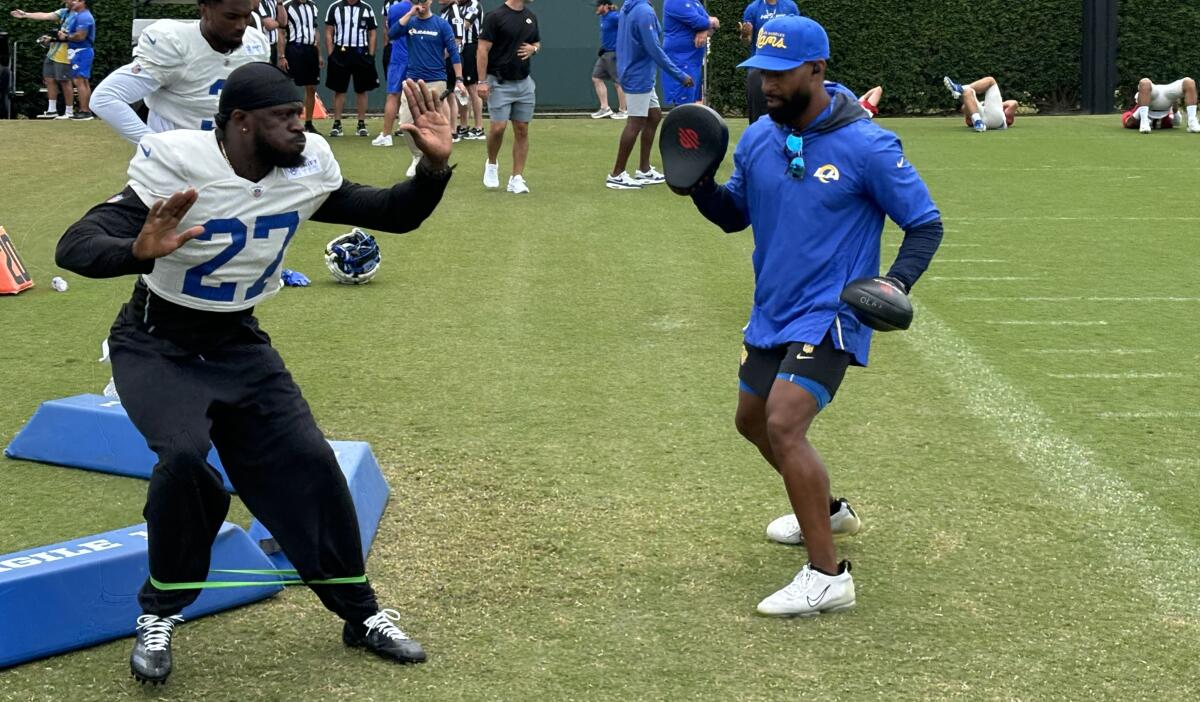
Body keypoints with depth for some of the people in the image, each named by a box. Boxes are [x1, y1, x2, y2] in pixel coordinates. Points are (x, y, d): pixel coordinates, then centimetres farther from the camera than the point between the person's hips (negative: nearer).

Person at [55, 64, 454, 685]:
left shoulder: (304, 172, -10)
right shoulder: (178, 166, -25)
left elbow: (393, 215, -1)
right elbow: (73, 248, -32)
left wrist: (434, 167, -21)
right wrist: (138, 251, -53)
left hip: (239, 346, 5)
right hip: (157, 346, -4)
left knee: (308, 461, -4)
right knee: (184, 456, -28)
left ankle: (361, 613, 16)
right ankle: (159, 617, -4)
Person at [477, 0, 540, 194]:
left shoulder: (531, 17, 9)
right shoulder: (495, 16, -10)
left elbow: (537, 42, 23)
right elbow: (483, 50, -11)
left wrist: (533, 49, -1)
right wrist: (482, 81, -14)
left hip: (524, 83, 6)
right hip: (499, 83, -5)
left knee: (522, 130, 3)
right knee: (498, 127, -12)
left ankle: (517, 178, 8)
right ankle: (491, 164, 16)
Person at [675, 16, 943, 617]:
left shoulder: (867, 146, -17)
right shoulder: (757, 139, 0)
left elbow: (925, 224, -10)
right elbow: (735, 215, 13)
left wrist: (897, 282, -28)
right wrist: (700, 185, -8)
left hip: (828, 318, -8)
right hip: (770, 314, 8)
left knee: (784, 426, -23)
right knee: (753, 421, 22)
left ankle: (827, 577, -15)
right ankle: (826, 510, 48)